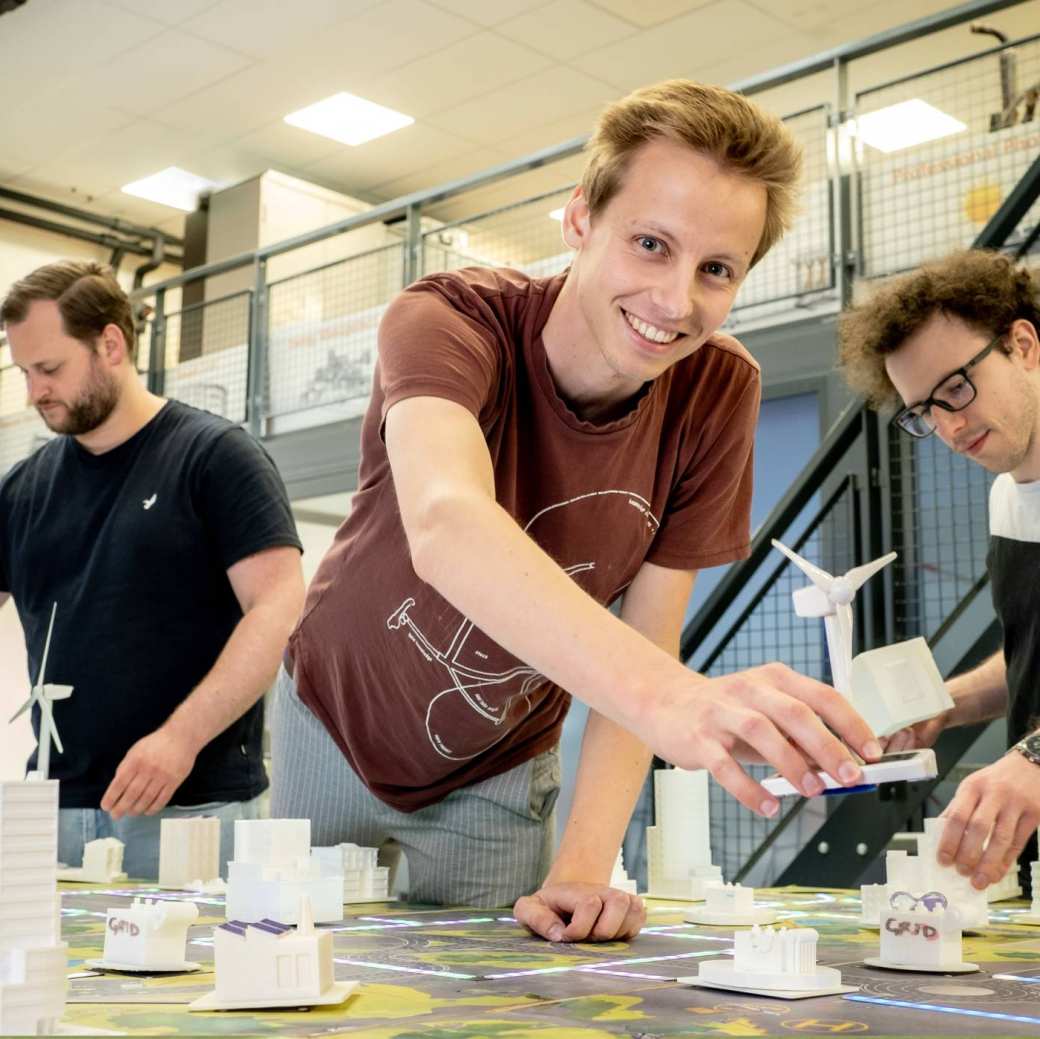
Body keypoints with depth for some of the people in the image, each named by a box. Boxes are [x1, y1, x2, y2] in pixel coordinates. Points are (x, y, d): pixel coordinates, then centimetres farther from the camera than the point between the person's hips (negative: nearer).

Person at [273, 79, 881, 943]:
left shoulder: (719, 392, -19)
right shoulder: (451, 320, -30)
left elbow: (641, 648, -17)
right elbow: (446, 526, -53)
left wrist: (583, 867, -30)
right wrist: (668, 698, -69)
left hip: (496, 773, 2)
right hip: (337, 725, -2)